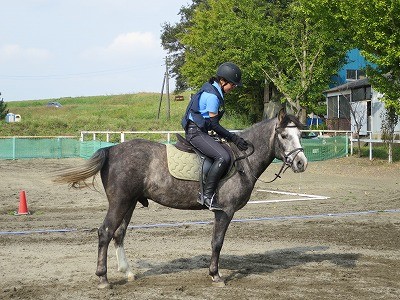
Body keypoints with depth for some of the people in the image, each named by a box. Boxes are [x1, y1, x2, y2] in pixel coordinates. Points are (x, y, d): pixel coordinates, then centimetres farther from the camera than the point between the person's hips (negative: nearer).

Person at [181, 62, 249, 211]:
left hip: (199, 131, 11)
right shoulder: (212, 96, -16)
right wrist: (233, 138, -12)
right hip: (196, 132, -11)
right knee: (223, 157, -25)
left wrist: (231, 137, 20)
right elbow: (214, 125, -16)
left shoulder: (211, 90, 15)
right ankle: (207, 194, -22)